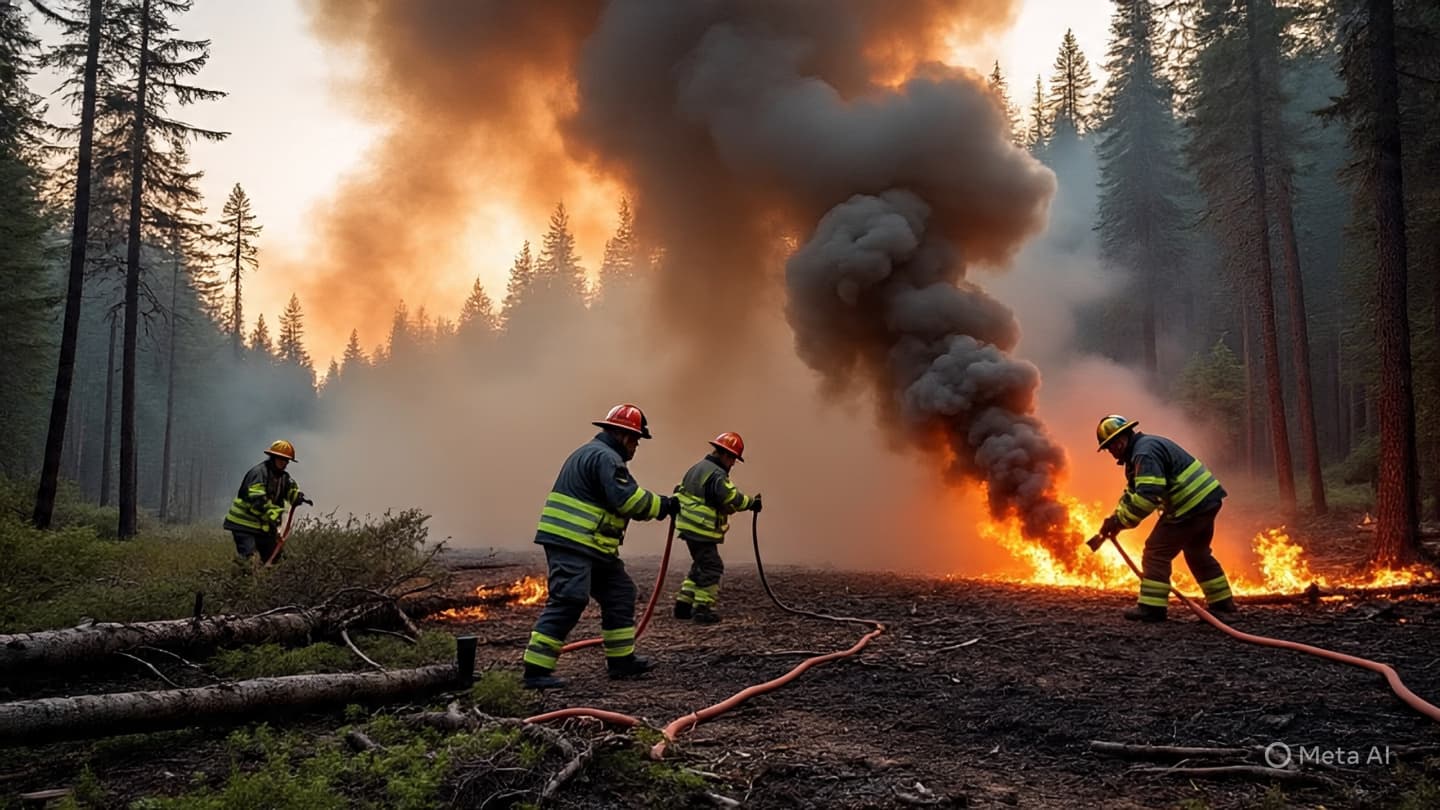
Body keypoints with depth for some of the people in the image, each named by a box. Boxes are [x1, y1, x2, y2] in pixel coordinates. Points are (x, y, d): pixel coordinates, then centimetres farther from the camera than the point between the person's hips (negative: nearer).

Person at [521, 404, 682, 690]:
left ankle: (621, 659, 22)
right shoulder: (605, 457, -13)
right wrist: (663, 505, -7)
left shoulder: (594, 453, 23)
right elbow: (627, 499, -20)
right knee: (566, 602, -14)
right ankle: (536, 671, -12)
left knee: (619, 593, 15)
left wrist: (658, 505, 15)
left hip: (590, 546, 11)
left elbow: (621, 499, 24)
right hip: (571, 544, -11)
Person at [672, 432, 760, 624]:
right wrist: (752, 502, -11)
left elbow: (681, 491, 19)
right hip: (702, 530, -10)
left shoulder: (698, 468, 15)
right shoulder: (716, 474, -17)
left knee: (701, 566, 19)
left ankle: (684, 604, 21)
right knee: (711, 568, -2)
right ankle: (703, 608, -1)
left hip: (689, 526, 10)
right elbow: (732, 498, -23)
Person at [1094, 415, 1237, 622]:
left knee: (1156, 552, -5)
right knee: (1198, 553, 24)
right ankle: (1222, 602, 33)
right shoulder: (1142, 448, 18)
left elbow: (1146, 496, -29)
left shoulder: (1145, 453, -18)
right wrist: (1116, 519, 7)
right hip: (1207, 500, 11)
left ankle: (1151, 607, -5)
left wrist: (1119, 520, -20)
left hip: (1190, 506, -11)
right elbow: (1133, 494, 20)